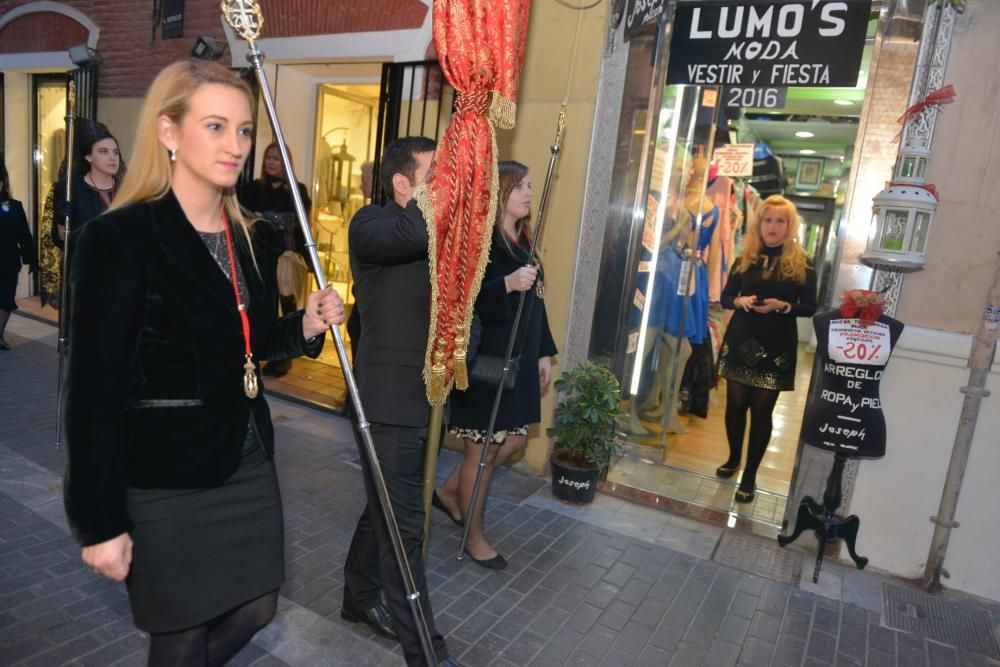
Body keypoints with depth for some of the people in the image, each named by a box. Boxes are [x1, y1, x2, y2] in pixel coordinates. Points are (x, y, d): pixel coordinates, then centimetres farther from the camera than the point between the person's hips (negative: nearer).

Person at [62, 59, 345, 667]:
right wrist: (101, 521, -13)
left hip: (248, 463, 7)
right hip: (164, 483, -6)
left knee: (256, 611, 19)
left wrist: (303, 327, -5)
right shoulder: (119, 239, -17)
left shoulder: (253, 241, 4)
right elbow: (95, 389, -16)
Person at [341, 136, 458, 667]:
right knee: (403, 524, 1)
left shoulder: (435, 228, 12)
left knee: (386, 509, 22)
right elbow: (413, 235, -36)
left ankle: (360, 598, 42)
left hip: (422, 394, 8)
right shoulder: (370, 223, -12)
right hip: (389, 398, -8)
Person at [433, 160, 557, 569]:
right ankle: (474, 538, 23)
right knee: (482, 449, 3)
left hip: (518, 358, 9)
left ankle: (449, 491, 36)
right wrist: (506, 285, -32)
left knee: (513, 440, 15)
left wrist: (544, 353, 15)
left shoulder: (523, 243, 12)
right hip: (485, 359, -9)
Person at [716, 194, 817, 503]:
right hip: (740, 340, 3)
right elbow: (725, 297, 8)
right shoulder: (744, 258, 6)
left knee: (762, 410, 2)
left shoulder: (801, 264, -1)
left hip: (777, 346, -2)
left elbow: (810, 308, -1)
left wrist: (783, 306, -18)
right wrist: (739, 301, -14)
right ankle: (734, 458, 32)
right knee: (735, 403, 10)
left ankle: (750, 476, 12)